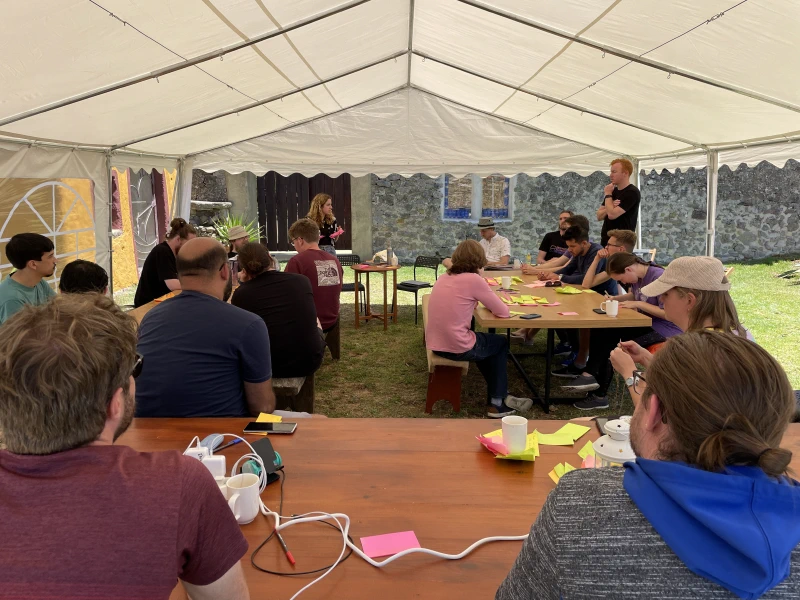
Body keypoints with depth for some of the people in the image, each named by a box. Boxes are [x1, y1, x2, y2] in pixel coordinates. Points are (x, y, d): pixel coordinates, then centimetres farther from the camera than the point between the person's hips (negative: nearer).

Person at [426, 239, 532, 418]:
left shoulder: (443, 278, 7)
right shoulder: (473, 279, -14)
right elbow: (503, 312, -6)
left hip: (436, 345, 7)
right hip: (457, 347, -7)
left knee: (487, 342, 32)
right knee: (501, 344, 23)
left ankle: (499, 395, 39)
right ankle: (497, 403, 29)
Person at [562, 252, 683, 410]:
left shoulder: (659, 278, -22)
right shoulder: (638, 277, 3)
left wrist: (638, 304, -21)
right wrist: (614, 299, 4)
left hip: (664, 330, -9)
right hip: (646, 323, 9)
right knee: (602, 331, -6)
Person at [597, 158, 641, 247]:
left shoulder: (632, 192, -11)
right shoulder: (613, 191, 13)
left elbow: (612, 215, -21)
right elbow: (599, 216, 10)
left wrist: (608, 194, -7)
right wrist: (611, 206, -9)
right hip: (605, 241, 7)